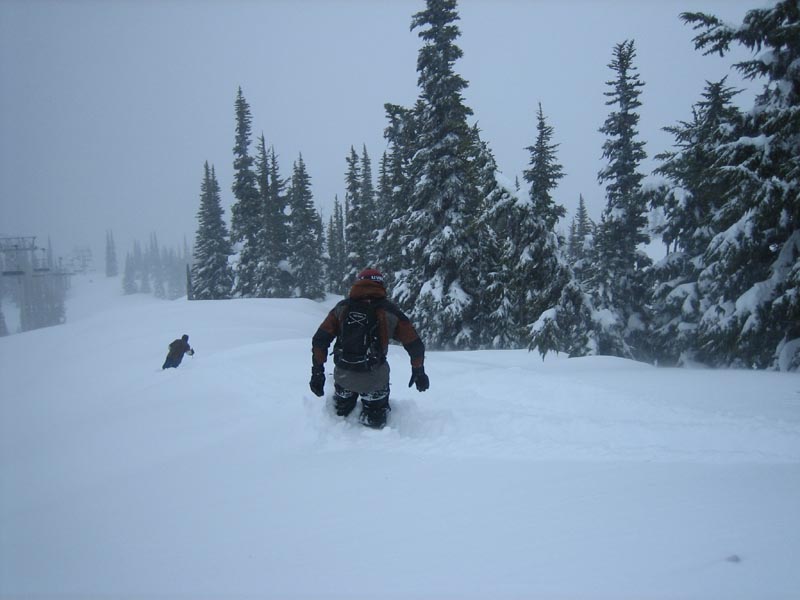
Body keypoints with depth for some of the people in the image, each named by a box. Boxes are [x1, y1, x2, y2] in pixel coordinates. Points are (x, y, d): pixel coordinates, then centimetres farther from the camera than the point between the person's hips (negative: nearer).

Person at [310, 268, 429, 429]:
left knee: (341, 413, 27)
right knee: (374, 423, 15)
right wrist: (418, 372, 16)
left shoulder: (342, 307, 5)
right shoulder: (389, 311, -2)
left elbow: (320, 340, -1)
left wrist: (317, 372, 5)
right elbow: (415, 345, 2)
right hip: (374, 379, -3)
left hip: (343, 376, 3)